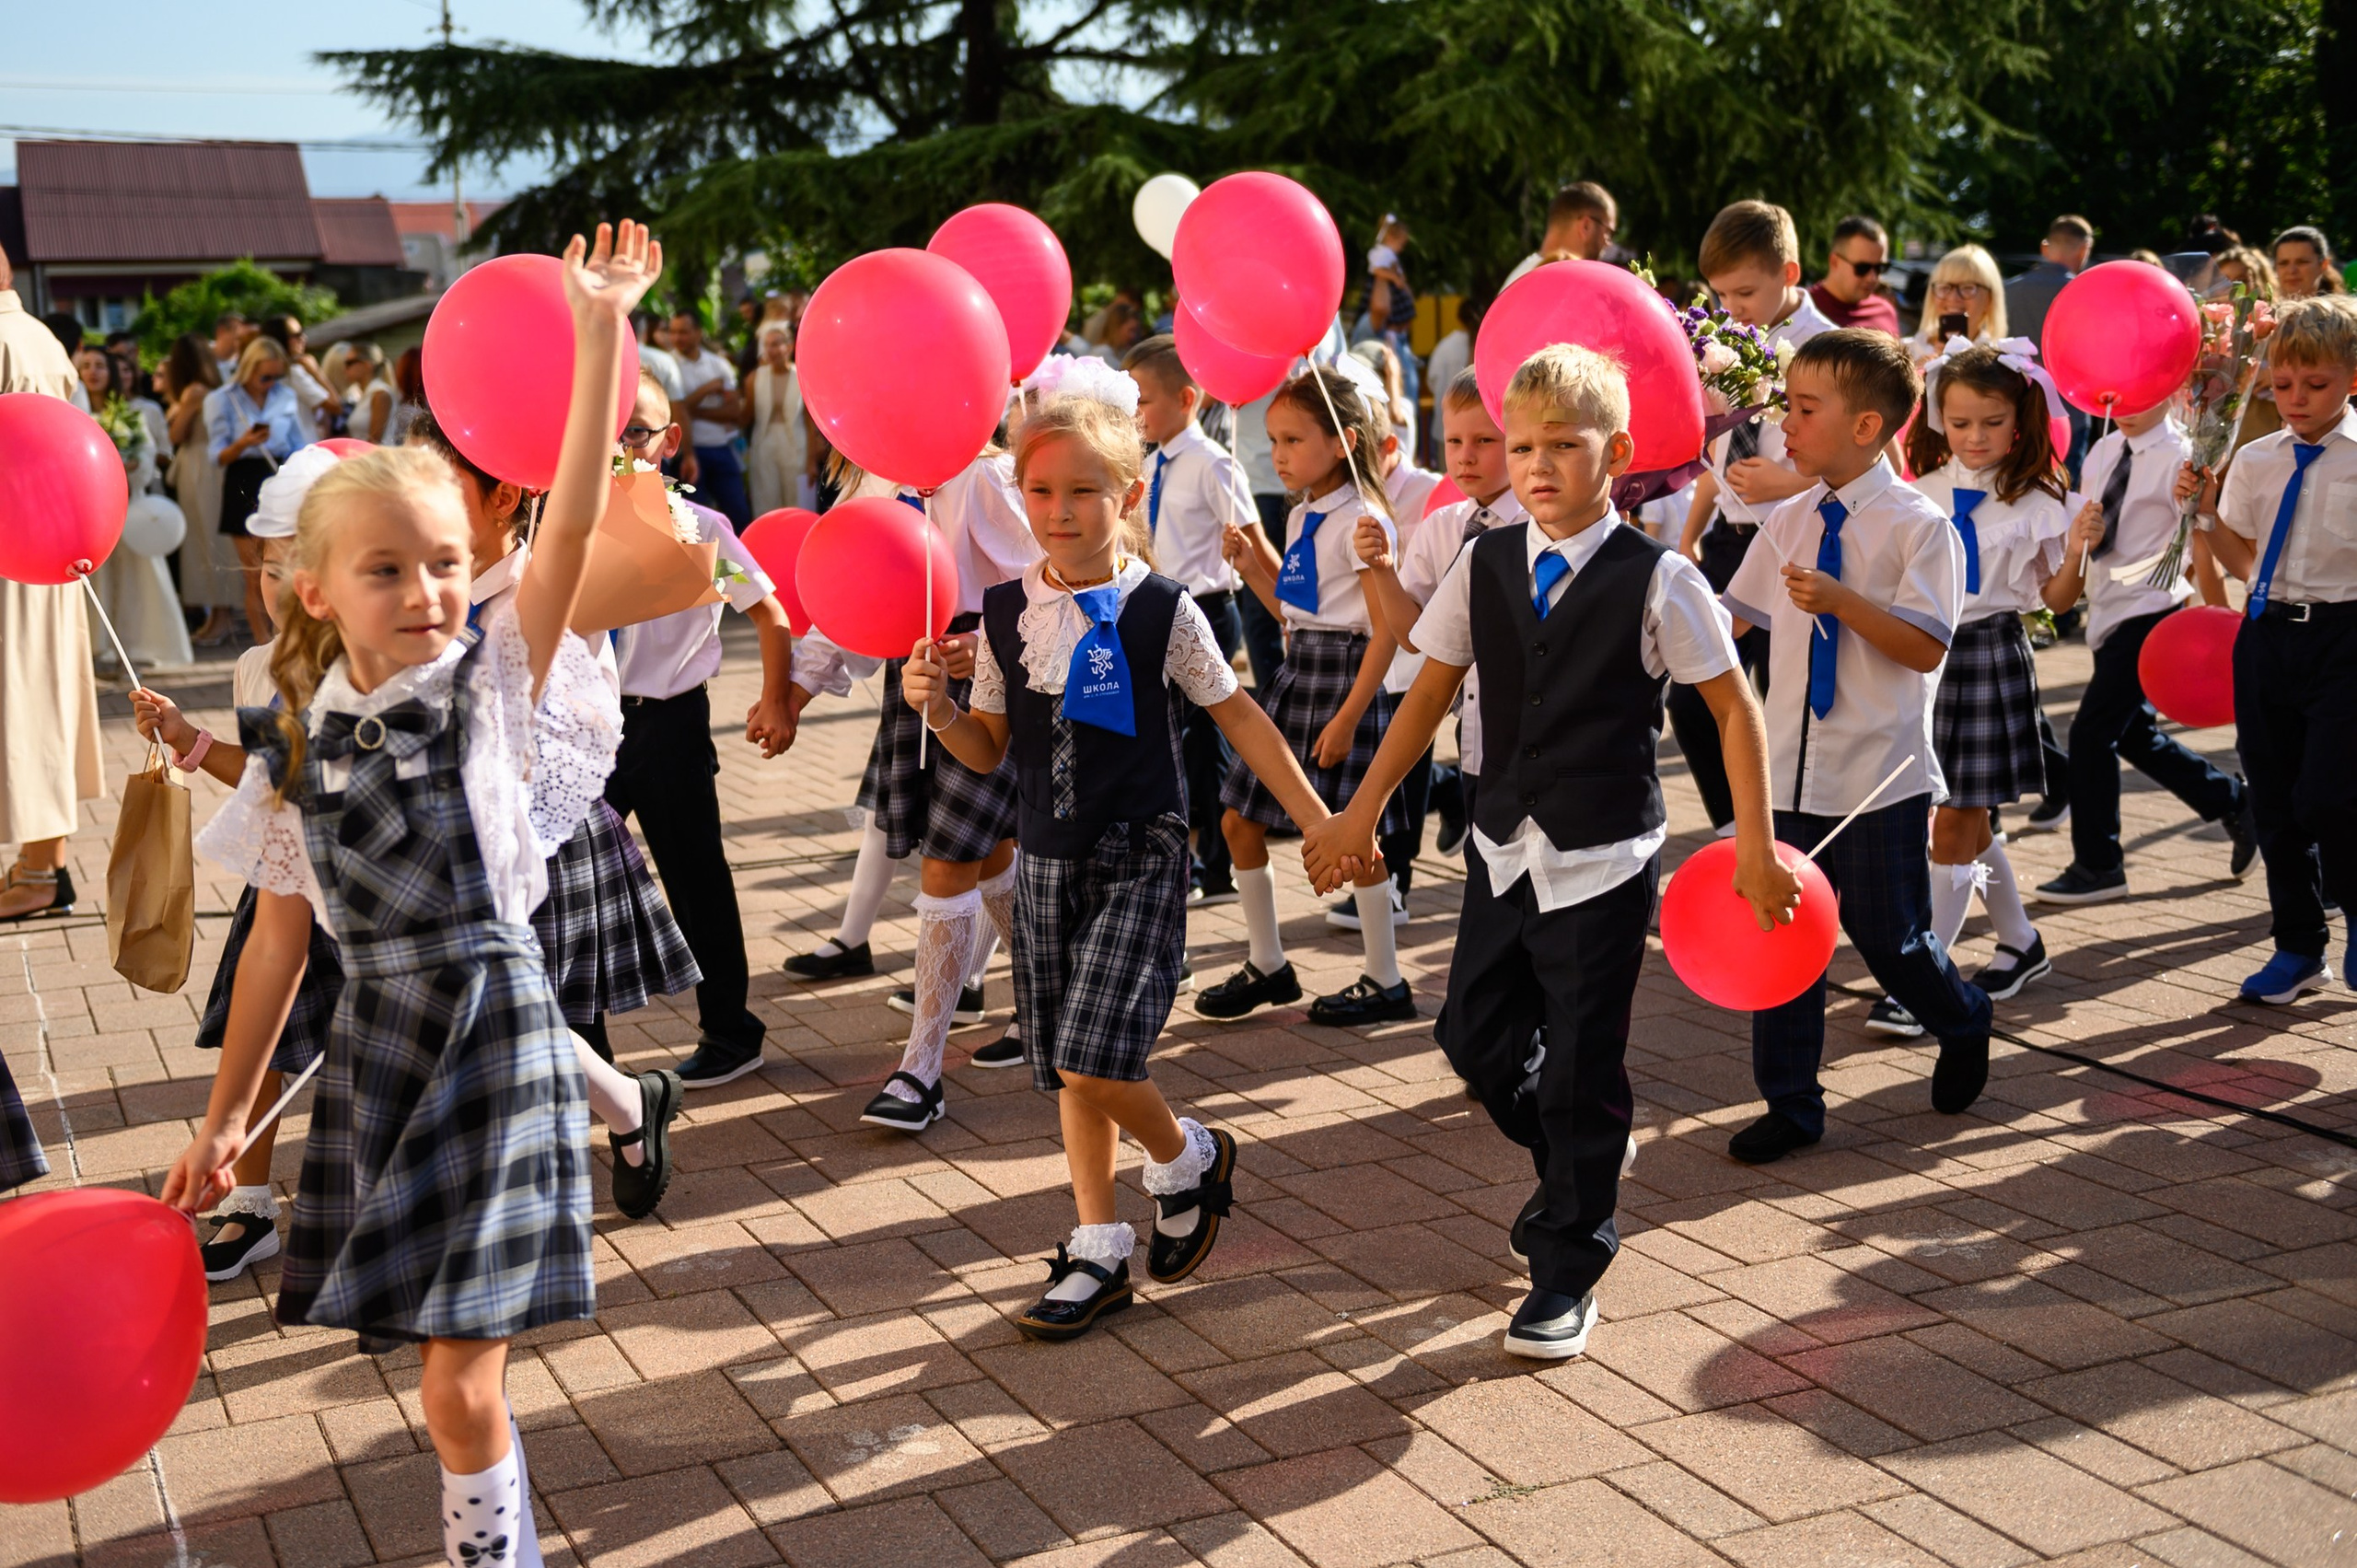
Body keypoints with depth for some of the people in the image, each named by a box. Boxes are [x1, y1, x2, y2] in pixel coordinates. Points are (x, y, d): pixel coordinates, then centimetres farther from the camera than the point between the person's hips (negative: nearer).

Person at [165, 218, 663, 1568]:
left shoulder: (497, 688, -6)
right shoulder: (296, 750, 4)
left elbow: (574, 521, -17)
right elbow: (280, 941, 11)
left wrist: (601, 337, -22)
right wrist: (226, 1116, 14)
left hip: (497, 1029, -4)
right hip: (377, 1046, 4)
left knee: (460, 1378, -5)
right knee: (451, 1368, 12)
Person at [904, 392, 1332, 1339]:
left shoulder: (1161, 611, -9)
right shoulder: (1006, 613, 2)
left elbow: (1237, 717, 0)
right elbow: (988, 752, 8)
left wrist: (1318, 820, 0)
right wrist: (935, 705, -12)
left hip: (1140, 859, -5)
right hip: (1045, 860, 5)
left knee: (1092, 1061, -15)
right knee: (1066, 1073, 10)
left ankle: (1186, 1159, 15)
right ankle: (1099, 1252, 23)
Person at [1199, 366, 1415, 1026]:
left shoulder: (1362, 519, -13)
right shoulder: (1301, 517, 12)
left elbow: (1386, 630, -17)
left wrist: (1348, 717, -20)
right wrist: (1254, 567, 7)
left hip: (1345, 679, -9)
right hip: (1296, 674, 9)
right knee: (1238, 820, 9)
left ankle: (1386, 983, 11)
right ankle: (1267, 965, 22)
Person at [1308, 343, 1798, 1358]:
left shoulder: (1656, 580, -10)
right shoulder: (1483, 567, 2)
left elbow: (1734, 706, -4)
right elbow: (1431, 691, 10)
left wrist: (1756, 848, -4)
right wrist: (1359, 812, 11)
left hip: (1605, 861, -5)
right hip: (1503, 847, 5)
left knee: (1581, 1068, 0)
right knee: (1475, 1038, 12)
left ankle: (1567, 1276, 17)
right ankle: (1576, 1172, 41)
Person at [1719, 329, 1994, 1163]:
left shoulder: (1918, 525, -10)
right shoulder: (1787, 522, 7)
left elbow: (1927, 647, -16)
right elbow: (1731, 616, 15)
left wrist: (1840, 601, -26)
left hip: (1880, 775, -5)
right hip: (1792, 767, 5)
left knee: (1889, 936, 4)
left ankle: (1963, 1023, 37)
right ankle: (1789, 1103, 19)